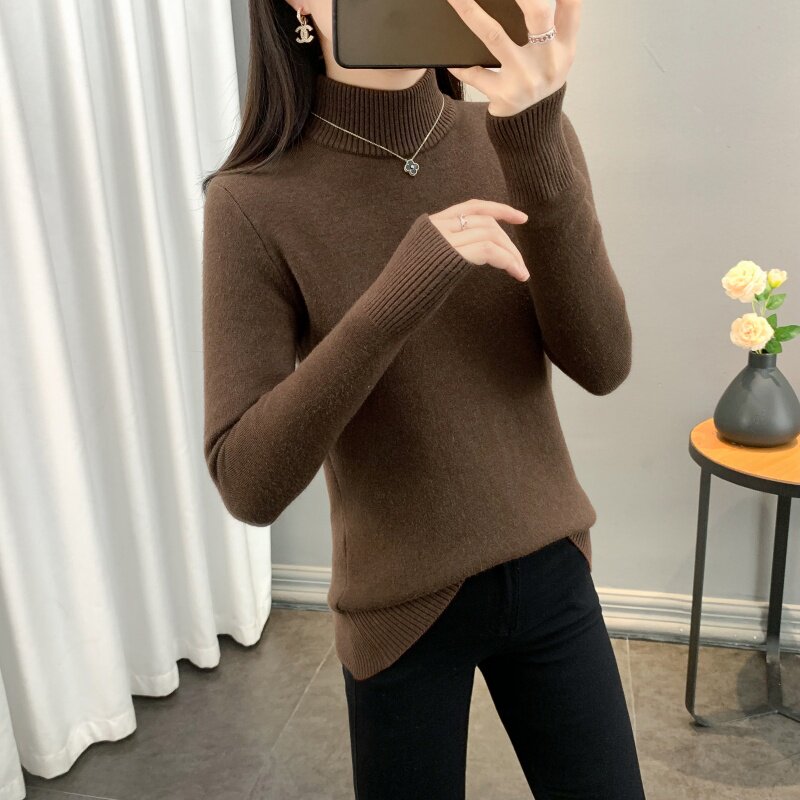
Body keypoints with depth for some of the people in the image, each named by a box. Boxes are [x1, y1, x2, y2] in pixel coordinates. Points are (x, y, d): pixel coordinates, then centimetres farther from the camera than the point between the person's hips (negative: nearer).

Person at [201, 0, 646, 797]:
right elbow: (248, 485, -22)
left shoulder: (524, 140, -6)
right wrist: (400, 291, -32)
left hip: (550, 576, 3)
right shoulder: (254, 203, -16)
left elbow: (600, 365, -16)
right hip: (401, 606, -2)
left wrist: (536, 140, -28)